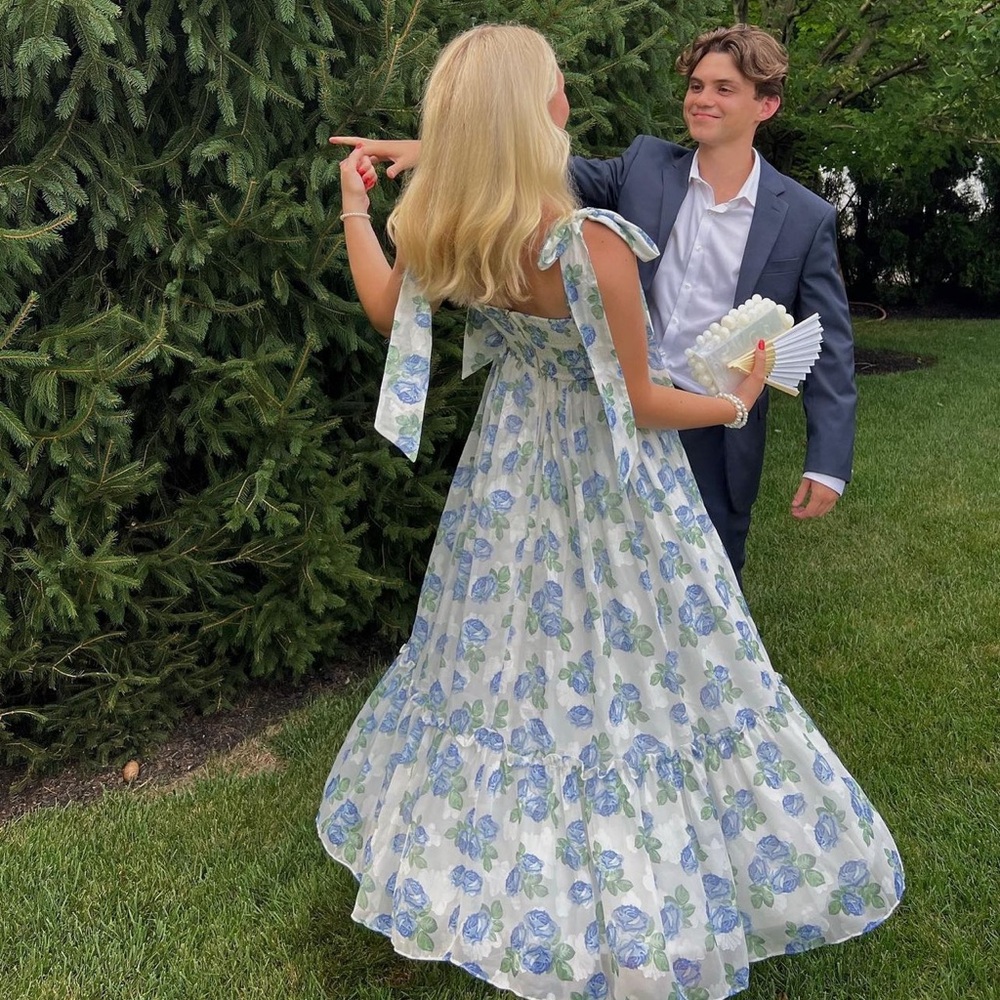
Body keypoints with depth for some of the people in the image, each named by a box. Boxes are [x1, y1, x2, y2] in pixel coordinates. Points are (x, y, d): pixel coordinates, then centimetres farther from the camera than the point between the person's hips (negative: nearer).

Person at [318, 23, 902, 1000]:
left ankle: (500, 872, 43)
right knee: (633, 668, 12)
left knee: (507, 661, 22)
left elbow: (386, 310, 9)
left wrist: (353, 207, 23)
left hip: (511, 468, 6)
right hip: (607, 480, -5)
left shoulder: (440, 238, -13)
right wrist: (736, 402, 0)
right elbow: (642, 403, -19)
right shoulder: (591, 244, -30)